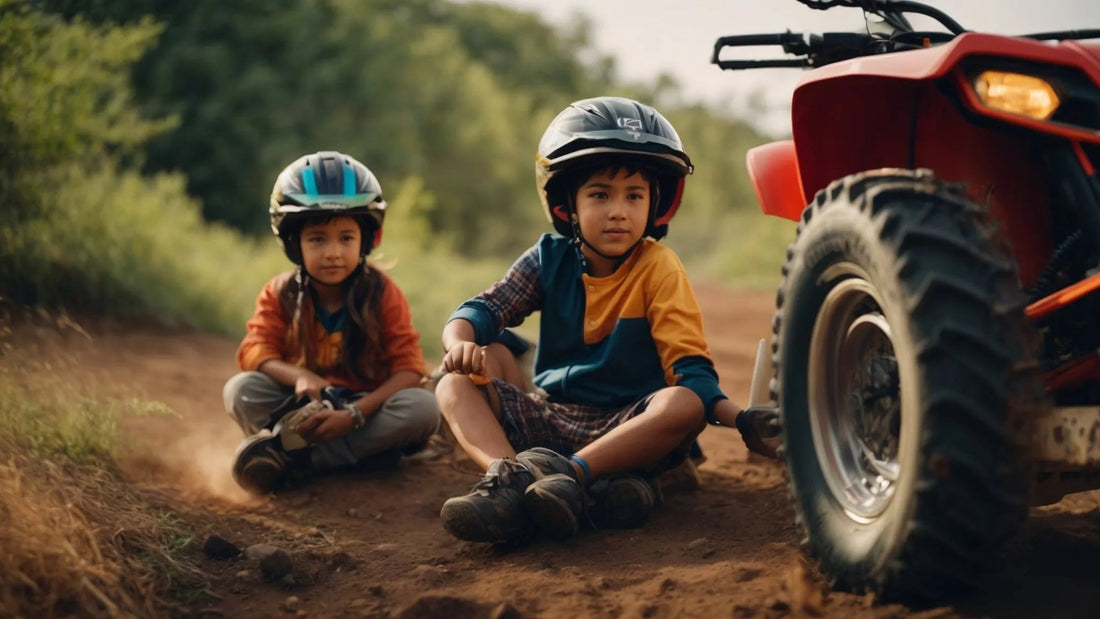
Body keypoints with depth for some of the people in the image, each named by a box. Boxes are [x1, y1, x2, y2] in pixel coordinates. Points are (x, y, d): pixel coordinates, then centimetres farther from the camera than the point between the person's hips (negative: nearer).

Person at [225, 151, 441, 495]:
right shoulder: (280, 294, -1)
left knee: (423, 407, -31)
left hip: (366, 408, -1)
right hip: (304, 407, 1)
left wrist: (354, 414, -29)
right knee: (240, 389, -24)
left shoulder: (383, 295, -7)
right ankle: (362, 453, -34)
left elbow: (409, 368, -15)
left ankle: (294, 457, -32)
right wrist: (299, 376, -35)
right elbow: (255, 351, -13)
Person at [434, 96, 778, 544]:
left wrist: (742, 419, -31)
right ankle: (505, 478, -44)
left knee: (685, 406, -34)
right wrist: (461, 343, -29)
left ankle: (569, 474, -43)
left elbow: (689, 368, -12)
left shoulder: (658, 268, -6)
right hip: (552, 418, 4)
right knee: (455, 386, -16)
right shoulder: (550, 259, 4)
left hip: (630, 429, -3)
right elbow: (482, 310, -4)